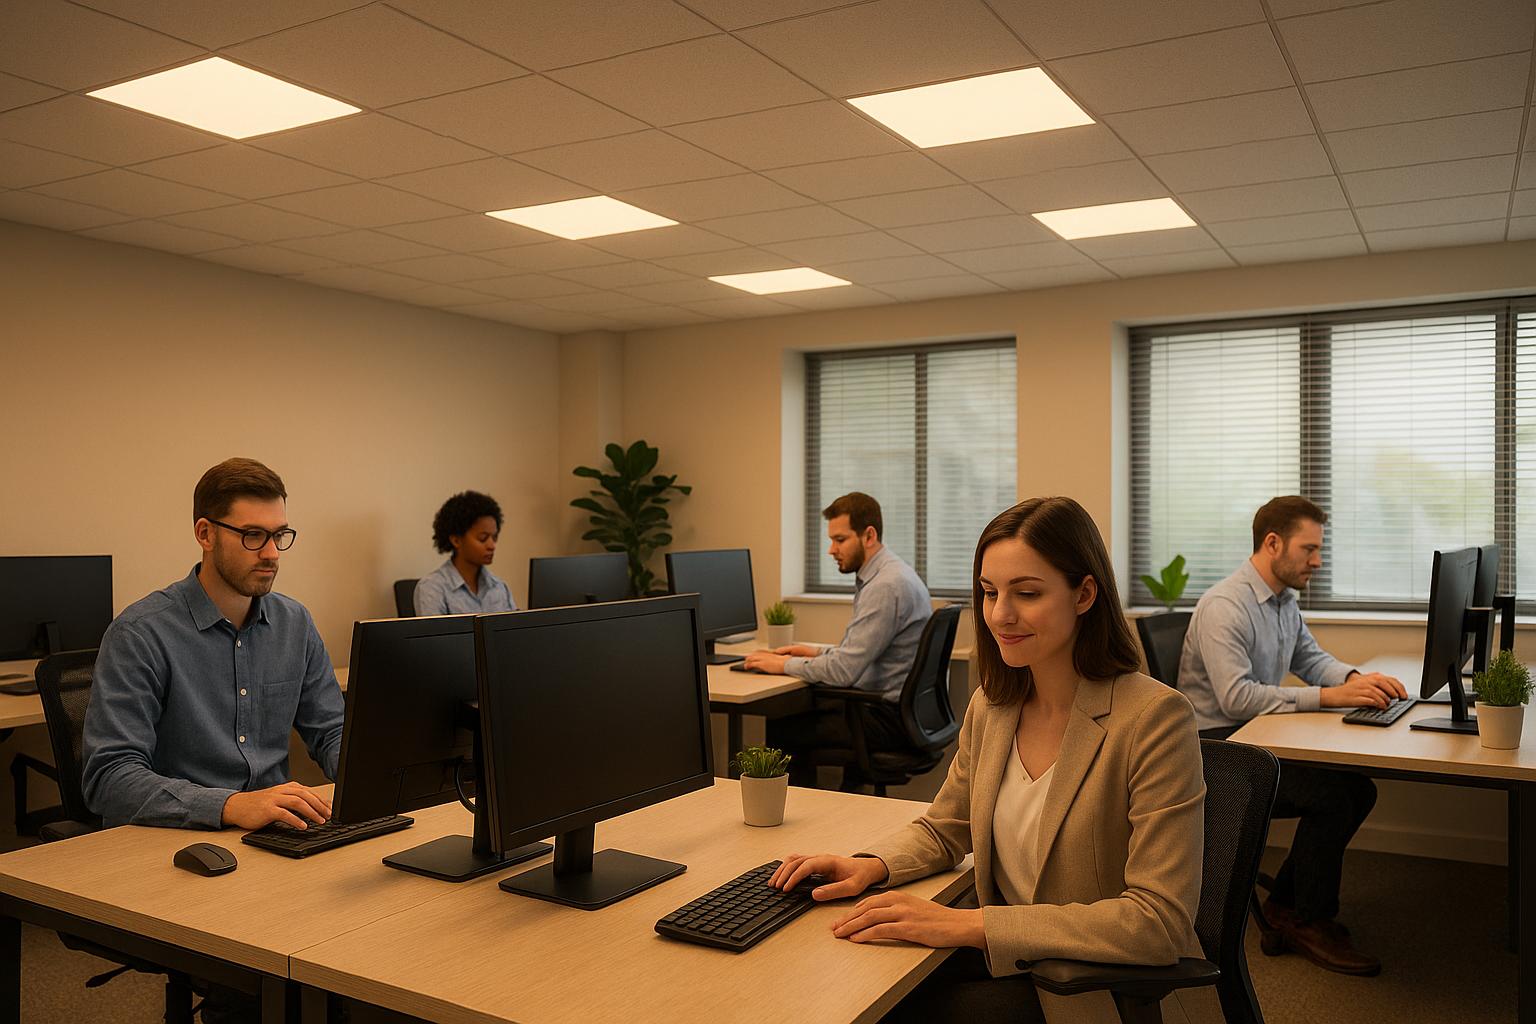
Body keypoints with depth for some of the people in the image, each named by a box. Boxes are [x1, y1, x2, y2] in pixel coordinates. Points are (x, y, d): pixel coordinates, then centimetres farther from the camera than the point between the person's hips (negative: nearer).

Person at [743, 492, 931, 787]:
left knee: (781, 729, -8)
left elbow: (844, 670, -24)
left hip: (891, 717, -10)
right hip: (896, 706, 10)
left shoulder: (886, 586, -22)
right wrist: (818, 652, 10)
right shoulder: (887, 574, 11)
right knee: (794, 710, 13)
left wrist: (784, 665, -12)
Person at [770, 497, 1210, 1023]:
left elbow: (1160, 922, -23)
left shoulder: (1155, 718, -20)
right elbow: (945, 829, 14)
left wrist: (967, 924, -27)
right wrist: (872, 865, -9)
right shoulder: (990, 706, 1)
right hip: (1011, 961, 5)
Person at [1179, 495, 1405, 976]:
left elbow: (1311, 658, 20)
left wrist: (1356, 677, -3)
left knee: (1359, 790, -4)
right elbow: (1236, 698, -29)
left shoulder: (1284, 601, 11)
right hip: (1218, 746, -10)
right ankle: (1309, 922, -1)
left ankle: (1286, 902, 9)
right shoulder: (1224, 606, -21)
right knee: (1331, 796, -22)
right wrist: (1328, 696, -28)